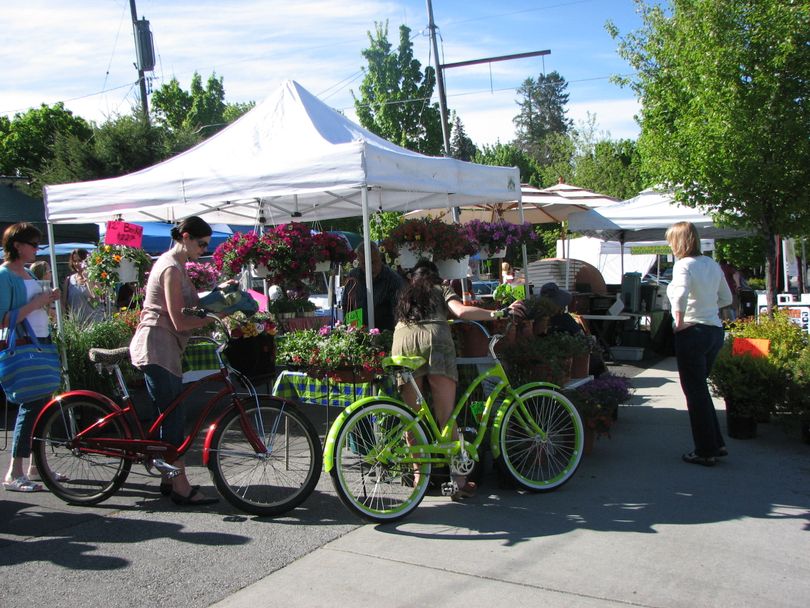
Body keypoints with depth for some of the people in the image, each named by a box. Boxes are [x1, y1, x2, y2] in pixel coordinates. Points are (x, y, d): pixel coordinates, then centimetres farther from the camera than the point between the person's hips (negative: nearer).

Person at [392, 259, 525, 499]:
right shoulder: (442, 289, 24)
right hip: (435, 338, -3)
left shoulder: (404, 294, 35)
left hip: (402, 341, 3)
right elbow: (461, 311, 5)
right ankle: (460, 481, -5)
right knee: (446, 417, -4)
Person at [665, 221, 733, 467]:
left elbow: (681, 294, -32)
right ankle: (716, 443, 25)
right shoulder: (712, 264, 10)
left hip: (693, 332, -8)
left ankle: (705, 452, 10)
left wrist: (680, 320, -20)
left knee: (695, 392, 2)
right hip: (715, 330, 8)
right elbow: (726, 298, 20)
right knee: (701, 388, 20)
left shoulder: (684, 264, -14)